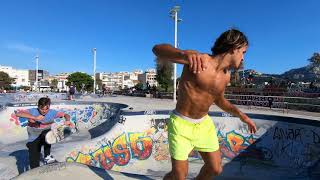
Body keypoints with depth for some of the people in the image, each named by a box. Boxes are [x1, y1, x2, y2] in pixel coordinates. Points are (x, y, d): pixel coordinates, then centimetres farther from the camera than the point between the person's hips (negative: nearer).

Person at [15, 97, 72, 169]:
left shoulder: (52, 112, -12)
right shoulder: (33, 111, -15)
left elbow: (66, 115, -7)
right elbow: (18, 114, -29)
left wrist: (68, 121, -30)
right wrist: (35, 118, -39)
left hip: (46, 138, 0)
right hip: (33, 140, 0)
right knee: (34, 166, -5)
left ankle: (47, 156, -19)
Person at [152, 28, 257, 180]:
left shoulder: (226, 76, 1)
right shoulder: (199, 60, -21)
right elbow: (157, 49, -30)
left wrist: (240, 114, 5)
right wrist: (185, 54, -51)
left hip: (204, 124, 7)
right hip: (181, 124, -6)